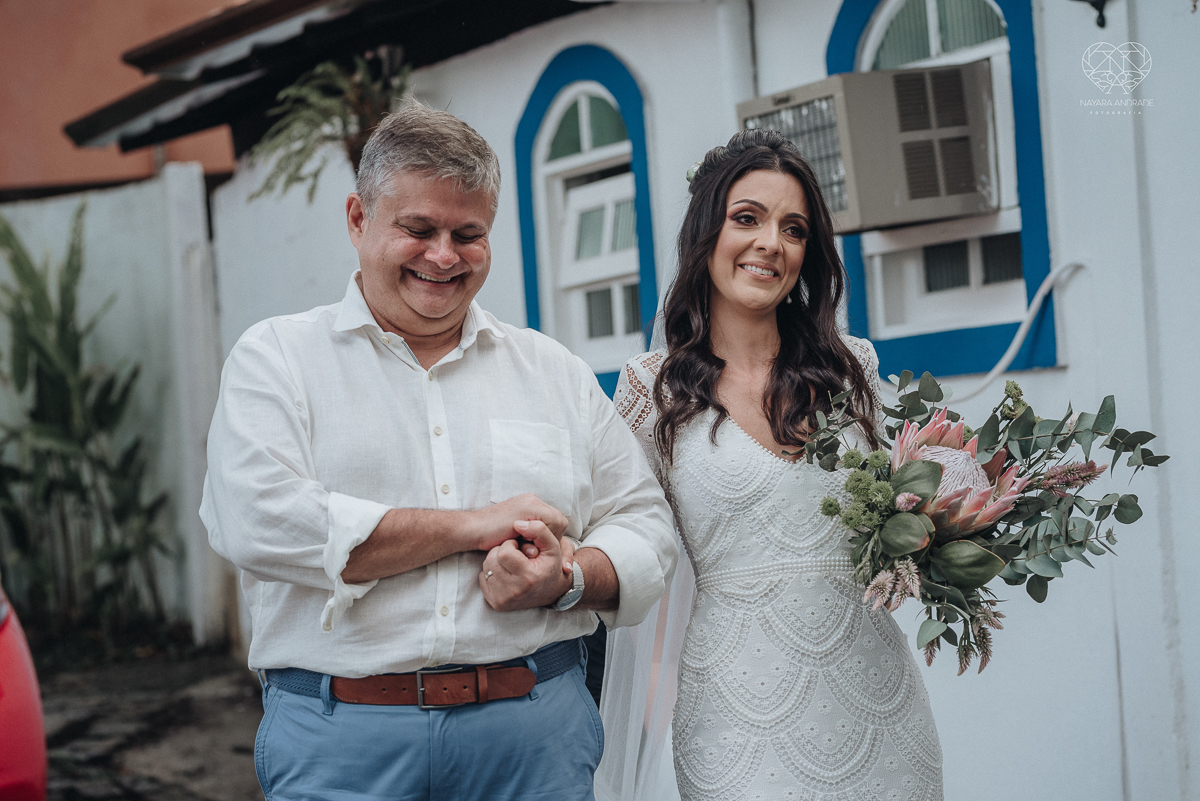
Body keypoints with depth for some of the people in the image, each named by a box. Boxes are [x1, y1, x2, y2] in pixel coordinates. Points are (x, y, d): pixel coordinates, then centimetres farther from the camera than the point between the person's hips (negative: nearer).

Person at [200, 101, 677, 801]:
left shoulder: (556, 372, 13)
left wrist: (567, 579, -12)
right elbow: (260, 523, -14)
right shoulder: (277, 357, 2)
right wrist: (472, 525, -13)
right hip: (341, 741, -2)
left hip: (536, 736, 3)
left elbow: (646, 526, 11)